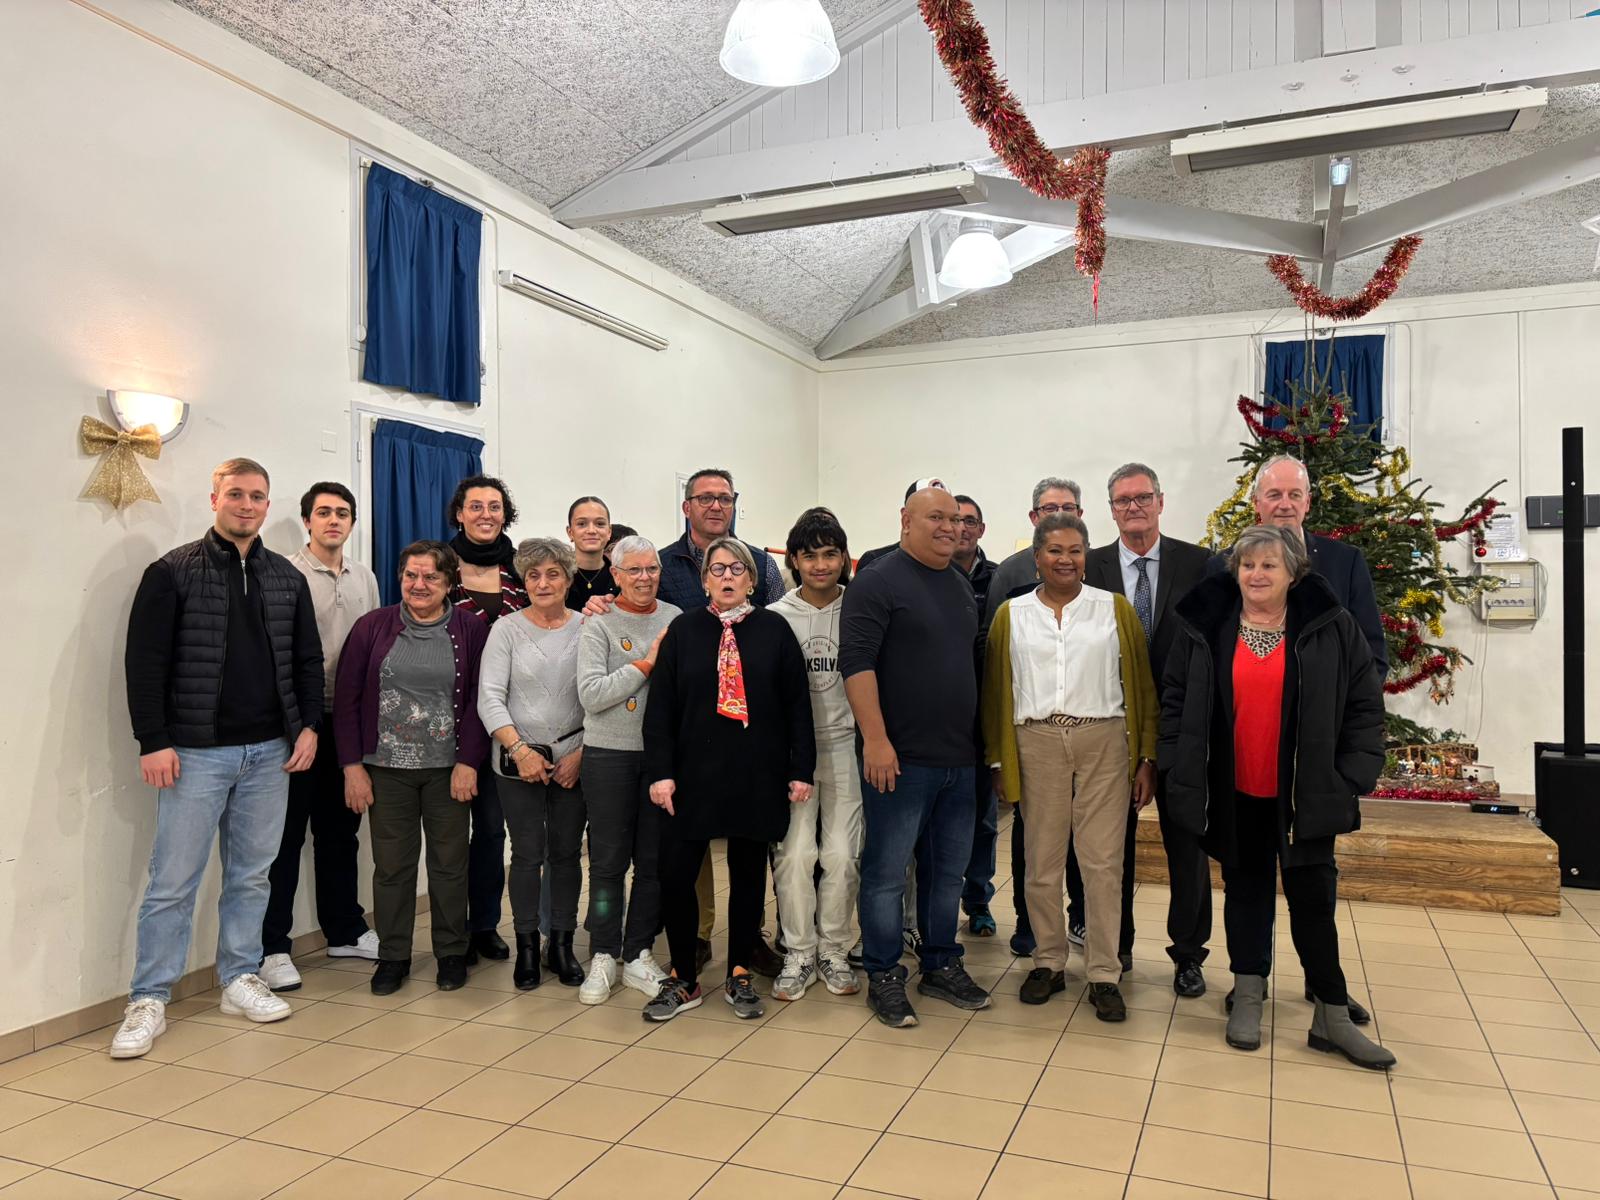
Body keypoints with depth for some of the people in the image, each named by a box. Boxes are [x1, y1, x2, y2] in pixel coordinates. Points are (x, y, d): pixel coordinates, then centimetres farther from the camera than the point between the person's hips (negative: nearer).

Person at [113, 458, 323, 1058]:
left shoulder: (288, 579, 10)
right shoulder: (173, 572, -3)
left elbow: (308, 661, 13)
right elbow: (144, 663, -6)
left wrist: (308, 726, 3)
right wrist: (153, 742, -12)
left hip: (269, 754, 4)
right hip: (195, 753, -4)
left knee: (251, 876, 12)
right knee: (173, 882, 2)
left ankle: (240, 980, 25)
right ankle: (148, 1001, 14)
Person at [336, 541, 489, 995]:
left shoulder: (470, 629, -2)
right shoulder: (373, 627, 1)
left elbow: (479, 700, -4)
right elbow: (347, 698, 1)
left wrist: (468, 762, -10)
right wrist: (353, 765, -3)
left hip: (449, 769, -1)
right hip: (386, 767, 1)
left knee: (450, 863, 8)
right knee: (391, 864, 8)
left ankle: (452, 953, 23)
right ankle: (392, 956, 22)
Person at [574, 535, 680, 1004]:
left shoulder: (676, 619, 7)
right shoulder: (599, 624, -4)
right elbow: (591, 694, -14)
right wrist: (646, 664, -14)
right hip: (609, 755, -3)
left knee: (654, 860, 10)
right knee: (608, 860, 5)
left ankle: (639, 956, 24)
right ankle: (603, 957, 19)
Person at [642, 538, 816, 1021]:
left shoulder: (775, 630, 2)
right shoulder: (683, 631, 3)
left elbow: (797, 704, 3)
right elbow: (660, 706, 1)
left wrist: (801, 769, -1)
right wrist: (660, 772, -6)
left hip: (758, 776, 0)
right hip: (694, 774, 0)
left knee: (748, 873, 11)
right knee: (676, 874, -2)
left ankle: (739, 975, 27)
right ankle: (683, 980, 17)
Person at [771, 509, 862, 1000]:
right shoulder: (775, 617, 1)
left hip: (846, 746, 0)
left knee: (843, 856, 1)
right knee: (794, 854, -3)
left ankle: (834, 952, 19)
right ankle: (798, 954, 14)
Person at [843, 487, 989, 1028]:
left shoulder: (962, 587, 15)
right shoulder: (878, 582, -8)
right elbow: (857, 663, -16)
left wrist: (979, 741, 17)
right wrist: (875, 740, -22)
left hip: (959, 759, 7)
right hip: (901, 759, -7)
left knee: (948, 871, 16)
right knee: (887, 872, 2)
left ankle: (941, 966, 29)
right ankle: (884, 977, 14)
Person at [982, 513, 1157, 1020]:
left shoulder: (1116, 608, 5)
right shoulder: (1010, 615, 6)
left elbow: (1141, 685, 4)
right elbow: (995, 691, 7)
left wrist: (1146, 758, -1)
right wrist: (999, 760, 4)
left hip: (1104, 740, -1)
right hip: (1036, 744, 1)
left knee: (1103, 861, 1)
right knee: (1042, 860, 8)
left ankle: (1104, 974, 13)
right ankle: (1048, 963, 23)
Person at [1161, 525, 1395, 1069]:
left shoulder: (1332, 630, -3)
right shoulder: (1203, 628, -1)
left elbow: (1366, 706, 1)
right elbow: (1176, 703, 3)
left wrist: (1351, 777, -4)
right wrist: (1181, 774, -1)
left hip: (1304, 795, -1)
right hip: (1235, 794, 1)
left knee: (1313, 898, 4)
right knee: (1246, 890, 12)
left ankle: (1332, 1018, 16)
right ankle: (1247, 998, 24)